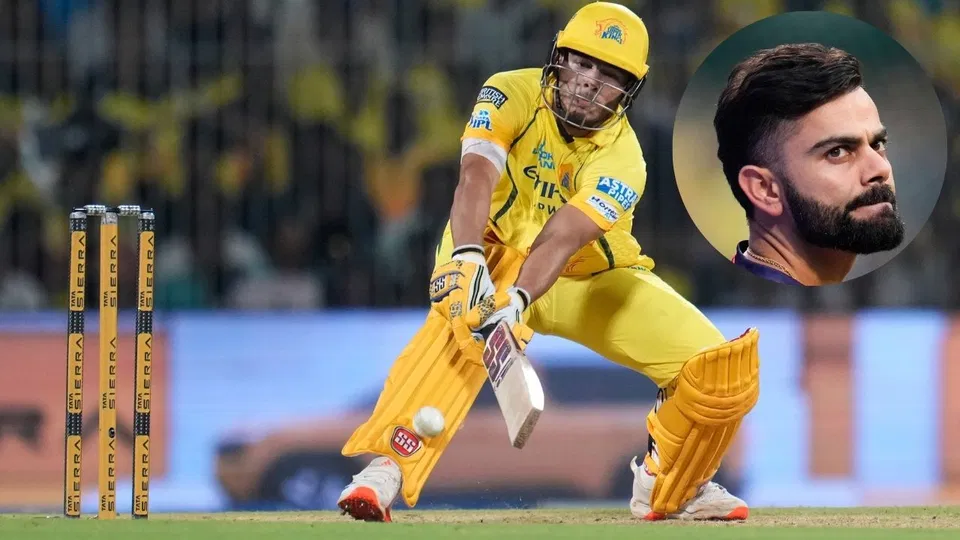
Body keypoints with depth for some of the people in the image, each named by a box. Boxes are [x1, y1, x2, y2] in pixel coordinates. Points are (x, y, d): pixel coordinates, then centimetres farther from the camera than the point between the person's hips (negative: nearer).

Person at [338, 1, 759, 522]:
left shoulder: (622, 160, -23)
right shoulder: (512, 95, -22)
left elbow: (563, 237, -40)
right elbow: (476, 176, -39)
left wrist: (516, 301, -58)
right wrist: (467, 259, -58)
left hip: (591, 279, 2)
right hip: (499, 255, -2)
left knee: (722, 370, -12)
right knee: (465, 316, -39)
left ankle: (670, 486, 16)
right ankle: (387, 467, -42)